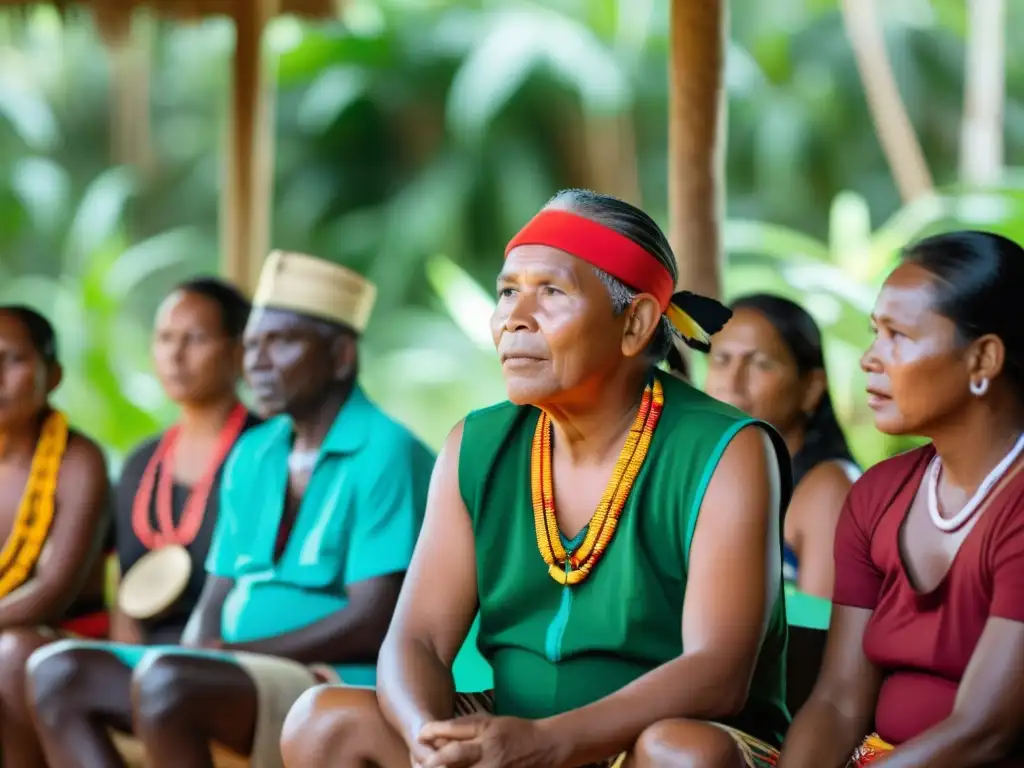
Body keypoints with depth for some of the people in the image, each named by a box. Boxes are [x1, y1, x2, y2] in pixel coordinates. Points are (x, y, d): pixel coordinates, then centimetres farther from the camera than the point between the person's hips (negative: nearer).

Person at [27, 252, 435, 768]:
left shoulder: (384, 454, -8)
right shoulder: (251, 454, 17)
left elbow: (374, 624, -16)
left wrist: (230, 652, -15)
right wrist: (196, 656, -6)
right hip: (245, 671, 8)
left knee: (165, 681, -32)